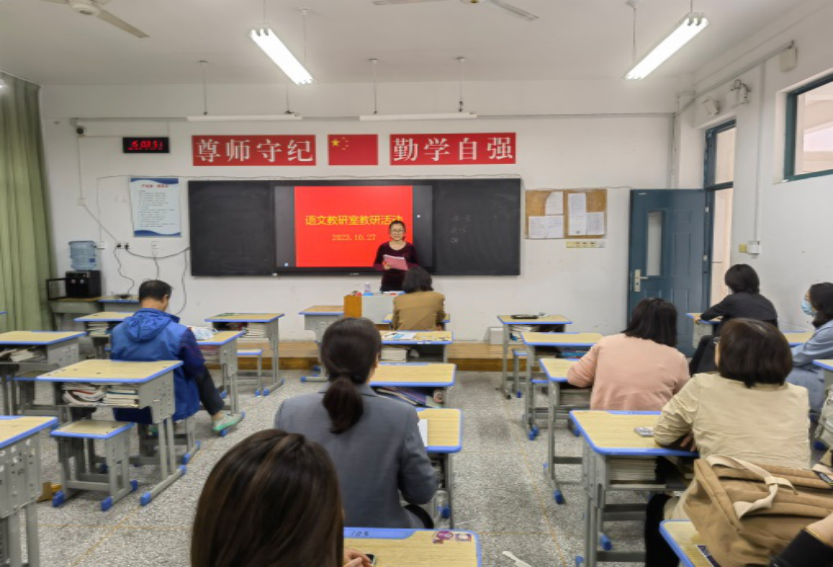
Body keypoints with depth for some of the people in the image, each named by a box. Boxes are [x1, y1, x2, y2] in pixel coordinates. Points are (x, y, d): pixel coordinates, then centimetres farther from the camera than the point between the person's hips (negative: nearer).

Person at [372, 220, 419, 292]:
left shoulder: (410, 247, -1)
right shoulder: (383, 247, 1)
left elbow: (417, 266, 2)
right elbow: (376, 265, 7)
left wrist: (407, 265, -17)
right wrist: (383, 267, -14)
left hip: (405, 284, -1)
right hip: (387, 284, 1)